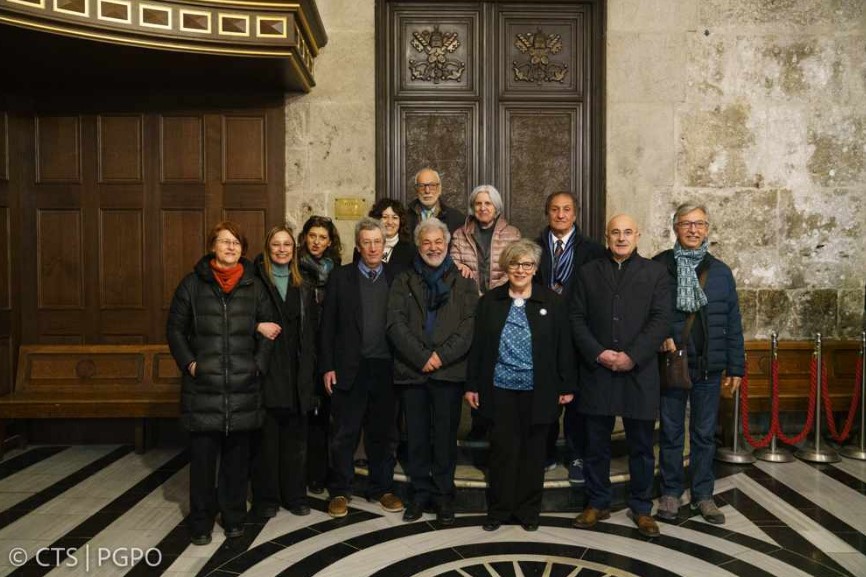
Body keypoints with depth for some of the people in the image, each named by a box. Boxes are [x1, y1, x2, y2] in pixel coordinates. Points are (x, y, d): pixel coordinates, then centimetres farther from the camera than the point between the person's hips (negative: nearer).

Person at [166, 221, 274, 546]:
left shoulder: (254, 286, 6)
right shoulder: (193, 284, 2)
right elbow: (175, 328, 4)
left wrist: (259, 364, -1)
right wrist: (189, 363, -6)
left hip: (243, 386, 2)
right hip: (203, 386, -1)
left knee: (237, 454, 10)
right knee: (202, 455, 4)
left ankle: (234, 516, 25)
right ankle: (201, 522, 20)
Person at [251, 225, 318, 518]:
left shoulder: (303, 287, 13)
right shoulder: (255, 281, -2)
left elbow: (312, 330, 14)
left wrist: (311, 370, 8)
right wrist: (258, 326, -20)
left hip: (297, 373, 4)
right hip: (267, 371, -4)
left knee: (296, 437, 10)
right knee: (266, 437, 3)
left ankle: (295, 495, 22)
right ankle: (266, 498, 17)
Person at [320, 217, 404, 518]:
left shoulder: (395, 278, 6)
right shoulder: (340, 277, 2)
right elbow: (328, 324, 0)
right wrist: (328, 366, -5)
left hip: (385, 367, 2)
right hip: (349, 368, -1)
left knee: (382, 432, 12)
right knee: (344, 433, 6)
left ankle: (381, 488, 26)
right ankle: (340, 491, 20)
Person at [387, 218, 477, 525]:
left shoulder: (463, 282, 8)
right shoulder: (404, 282, 10)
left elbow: (470, 325, -2)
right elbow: (395, 324, -1)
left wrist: (442, 356, -12)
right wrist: (421, 357, -11)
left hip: (449, 371, -1)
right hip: (412, 370, 1)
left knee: (445, 435, 5)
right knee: (417, 436, 8)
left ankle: (444, 494, 18)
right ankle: (420, 491, 22)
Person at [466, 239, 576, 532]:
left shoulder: (553, 302, 0)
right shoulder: (489, 301, 4)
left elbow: (564, 347, 1)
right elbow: (477, 345, 5)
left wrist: (567, 386, 0)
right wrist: (472, 385, 3)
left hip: (538, 391, 0)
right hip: (500, 390, 1)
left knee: (533, 451, 11)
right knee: (502, 450, 6)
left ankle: (528, 510, 27)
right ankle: (498, 509, 22)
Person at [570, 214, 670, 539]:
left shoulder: (655, 272, 5)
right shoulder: (589, 272, 9)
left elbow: (661, 320, -4)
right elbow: (577, 318, 3)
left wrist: (632, 356, -14)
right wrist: (597, 353, -11)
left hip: (640, 372, -1)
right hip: (597, 371, 1)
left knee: (641, 446, 9)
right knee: (596, 444, 10)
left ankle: (641, 508, 25)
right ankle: (597, 503, 25)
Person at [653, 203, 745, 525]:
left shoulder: (720, 272, 5)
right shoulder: (659, 266, -3)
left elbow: (733, 324, 6)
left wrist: (735, 367, 5)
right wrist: (661, 336, -14)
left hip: (709, 367, 2)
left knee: (705, 434, 11)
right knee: (671, 432, 8)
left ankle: (702, 494, 24)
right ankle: (671, 492, 22)